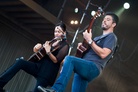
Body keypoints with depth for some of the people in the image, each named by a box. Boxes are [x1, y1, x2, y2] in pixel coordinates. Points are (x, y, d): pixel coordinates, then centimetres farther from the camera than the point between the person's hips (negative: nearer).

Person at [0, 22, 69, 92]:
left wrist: (48, 52, -28)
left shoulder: (65, 45, -1)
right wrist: (39, 46, 4)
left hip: (48, 72, -6)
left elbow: (56, 60, -12)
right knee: (20, 62, -15)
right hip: (39, 66, 6)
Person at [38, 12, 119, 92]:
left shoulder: (111, 36, 4)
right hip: (84, 68, 9)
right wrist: (81, 45, 13)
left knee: (69, 59, -30)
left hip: (93, 68, -9)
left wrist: (89, 40, -11)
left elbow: (103, 54, -13)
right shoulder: (98, 38, 33)